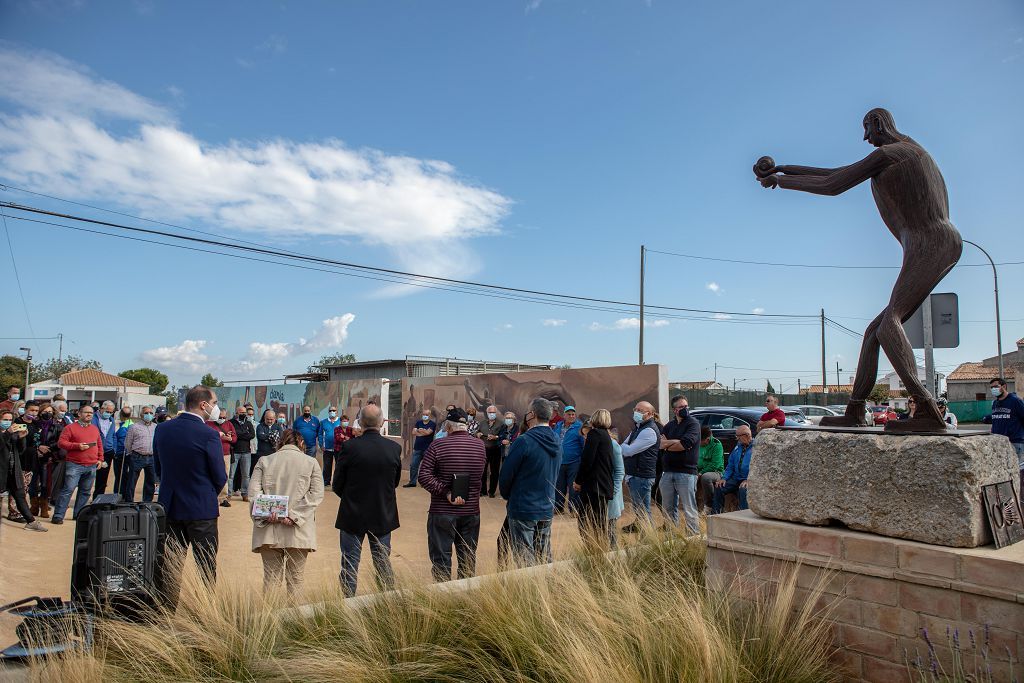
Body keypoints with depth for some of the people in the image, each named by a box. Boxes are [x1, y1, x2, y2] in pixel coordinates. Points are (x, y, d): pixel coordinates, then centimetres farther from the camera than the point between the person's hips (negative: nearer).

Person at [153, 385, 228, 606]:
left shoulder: (162, 429, 1)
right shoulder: (208, 434, -17)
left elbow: (158, 468, 9)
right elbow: (220, 477, -11)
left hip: (169, 507, 6)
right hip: (201, 509, -6)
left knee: (170, 566, 15)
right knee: (205, 567, 5)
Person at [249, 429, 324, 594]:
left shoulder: (264, 461, 7)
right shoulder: (311, 462, 2)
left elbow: (254, 489, -4)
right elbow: (316, 494, -7)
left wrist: (266, 513, -10)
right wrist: (294, 515, -10)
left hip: (269, 531, 2)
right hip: (298, 532, -1)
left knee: (271, 576, 10)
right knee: (295, 579, 9)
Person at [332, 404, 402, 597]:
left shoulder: (349, 446, -16)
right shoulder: (394, 448, -9)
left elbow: (337, 485, -8)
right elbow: (396, 481, 4)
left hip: (352, 515, -2)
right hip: (383, 516, 2)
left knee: (349, 565, 11)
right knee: (383, 563, 16)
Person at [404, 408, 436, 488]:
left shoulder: (433, 424, -2)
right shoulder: (418, 422, 11)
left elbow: (428, 432, -16)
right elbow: (414, 432, -1)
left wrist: (419, 431, -1)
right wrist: (423, 432, -11)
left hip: (427, 449, -4)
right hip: (417, 448, 4)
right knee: (413, 465, 5)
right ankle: (412, 482, 14)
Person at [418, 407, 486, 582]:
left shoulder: (437, 446, -13)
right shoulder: (480, 445, -1)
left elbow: (424, 476, -18)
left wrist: (446, 493, -17)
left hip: (442, 512, -3)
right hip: (471, 511, 4)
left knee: (441, 559, 8)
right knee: (468, 558, 16)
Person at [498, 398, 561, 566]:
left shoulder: (524, 441, -18)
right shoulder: (557, 442, 5)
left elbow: (506, 475, -12)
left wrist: (507, 496, 7)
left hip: (523, 510, -7)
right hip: (547, 509, 7)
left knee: (525, 559, 1)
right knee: (544, 559, 17)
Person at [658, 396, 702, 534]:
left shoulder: (693, 423, -2)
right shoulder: (669, 425, 16)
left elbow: (685, 444, -17)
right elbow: (659, 443, 2)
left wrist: (667, 444, -2)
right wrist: (677, 442, -12)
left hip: (686, 472, -6)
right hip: (668, 472, 6)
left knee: (689, 510, -3)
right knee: (667, 508, 13)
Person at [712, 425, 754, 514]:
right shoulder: (738, 447, 17)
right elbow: (730, 466, 18)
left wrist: (748, 480, -23)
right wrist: (724, 478, 1)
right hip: (736, 478, 6)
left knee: (743, 490, -37)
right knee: (719, 487, -15)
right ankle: (715, 514, -9)